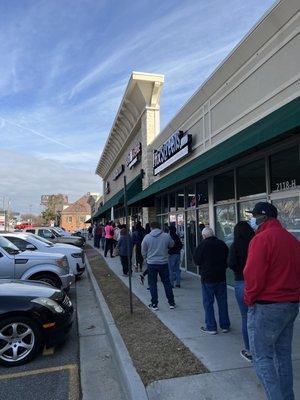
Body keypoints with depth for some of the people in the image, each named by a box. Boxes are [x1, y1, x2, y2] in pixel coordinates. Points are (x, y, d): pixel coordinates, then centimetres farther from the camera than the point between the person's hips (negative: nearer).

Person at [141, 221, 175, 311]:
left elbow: (143, 252, 2)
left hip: (151, 264, -1)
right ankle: (171, 303, 21)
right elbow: (171, 245, 11)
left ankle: (154, 304, 15)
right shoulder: (166, 236, -8)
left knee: (152, 284, 10)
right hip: (164, 263, 1)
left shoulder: (147, 237, -8)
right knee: (167, 283, 13)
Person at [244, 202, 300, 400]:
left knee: (262, 358, 4)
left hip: (266, 307, -8)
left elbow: (254, 275, -21)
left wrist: (250, 299, -6)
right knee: (284, 355, 20)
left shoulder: (262, 238, -18)